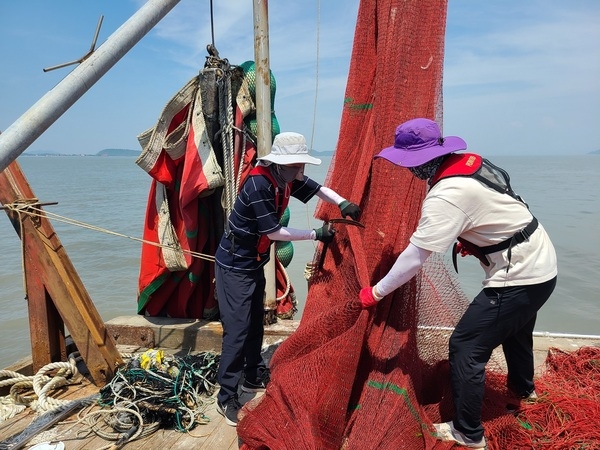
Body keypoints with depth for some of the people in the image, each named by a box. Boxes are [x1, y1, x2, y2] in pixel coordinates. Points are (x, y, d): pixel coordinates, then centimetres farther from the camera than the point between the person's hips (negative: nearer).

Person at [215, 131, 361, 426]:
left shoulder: (286, 179, -3)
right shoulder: (258, 186, -28)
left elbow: (319, 189, 7)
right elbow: (273, 232, -24)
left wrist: (343, 204, -12)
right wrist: (316, 234, -18)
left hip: (254, 263, 9)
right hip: (234, 265, -9)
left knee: (255, 323, 17)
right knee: (237, 329, -5)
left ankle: (253, 377, 34)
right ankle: (226, 398, 7)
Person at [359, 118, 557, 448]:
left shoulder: (447, 195, -29)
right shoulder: (469, 161, -2)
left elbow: (414, 257, -26)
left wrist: (376, 292, -16)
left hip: (519, 276, -10)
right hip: (541, 263, 10)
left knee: (465, 347, -2)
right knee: (514, 330, 32)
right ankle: (523, 388, 59)